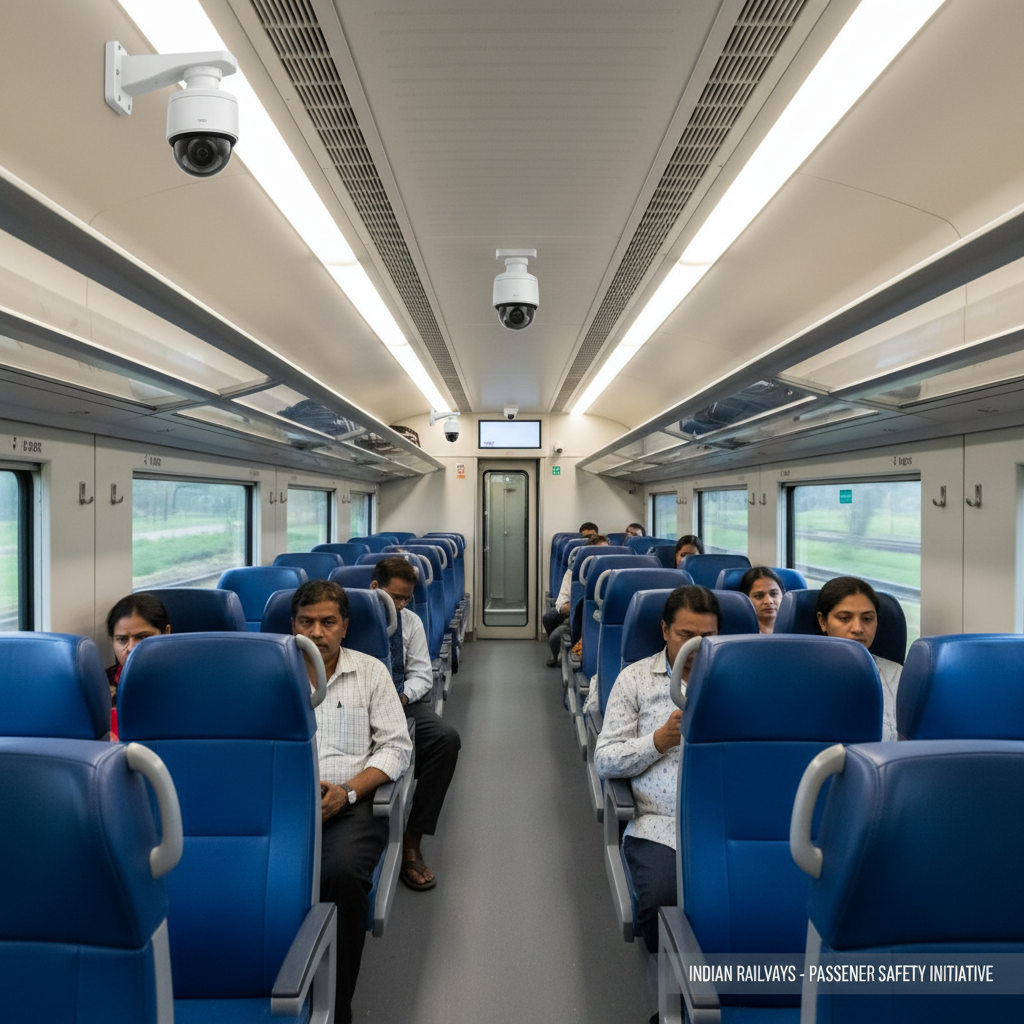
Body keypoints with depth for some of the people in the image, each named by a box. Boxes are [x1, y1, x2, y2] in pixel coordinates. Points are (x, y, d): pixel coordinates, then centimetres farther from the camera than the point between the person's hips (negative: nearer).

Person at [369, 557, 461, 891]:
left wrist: (402, 696, -12)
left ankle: (411, 840, -14)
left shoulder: (410, 620, 11)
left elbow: (422, 675, 9)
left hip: (402, 703, 4)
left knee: (447, 737, -24)